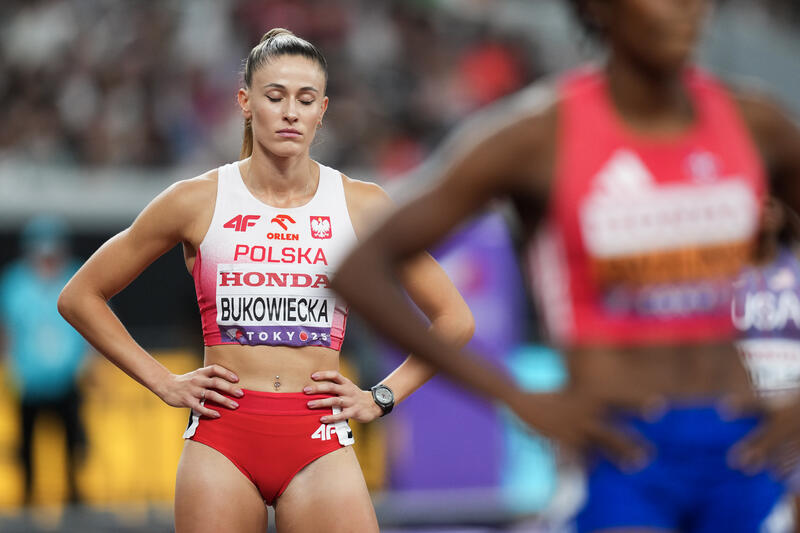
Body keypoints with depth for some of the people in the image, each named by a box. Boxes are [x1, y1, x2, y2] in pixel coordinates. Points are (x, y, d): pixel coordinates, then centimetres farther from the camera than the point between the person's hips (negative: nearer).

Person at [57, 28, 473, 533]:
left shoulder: (363, 207, 5)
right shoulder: (197, 202, 4)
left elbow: (455, 320, 15)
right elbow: (79, 297, 12)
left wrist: (381, 398, 6)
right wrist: (163, 382, 6)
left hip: (319, 442, 0)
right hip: (222, 438, 0)